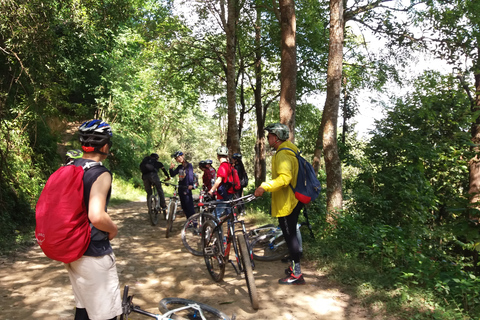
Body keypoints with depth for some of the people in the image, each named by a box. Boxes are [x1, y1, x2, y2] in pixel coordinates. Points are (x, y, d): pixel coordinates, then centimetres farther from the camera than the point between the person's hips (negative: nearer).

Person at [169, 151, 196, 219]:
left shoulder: (189, 165, -4)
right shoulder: (179, 167, 15)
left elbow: (191, 174, -17)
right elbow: (172, 175, 12)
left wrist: (191, 184, -30)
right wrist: (171, 168, -8)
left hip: (187, 188, -7)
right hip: (180, 188, 7)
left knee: (189, 206, -10)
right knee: (184, 207, 11)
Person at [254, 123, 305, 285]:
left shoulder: (282, 155, -19)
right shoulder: (289, 152, 15)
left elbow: (285, 177, -34)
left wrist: (264, 187, -32)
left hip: (286, 203, -11)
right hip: (293, 201, 11)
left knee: (290, 236, -3)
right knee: (291, 234, 19)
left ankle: (297, 274, 6)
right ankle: (295, 266, 31)